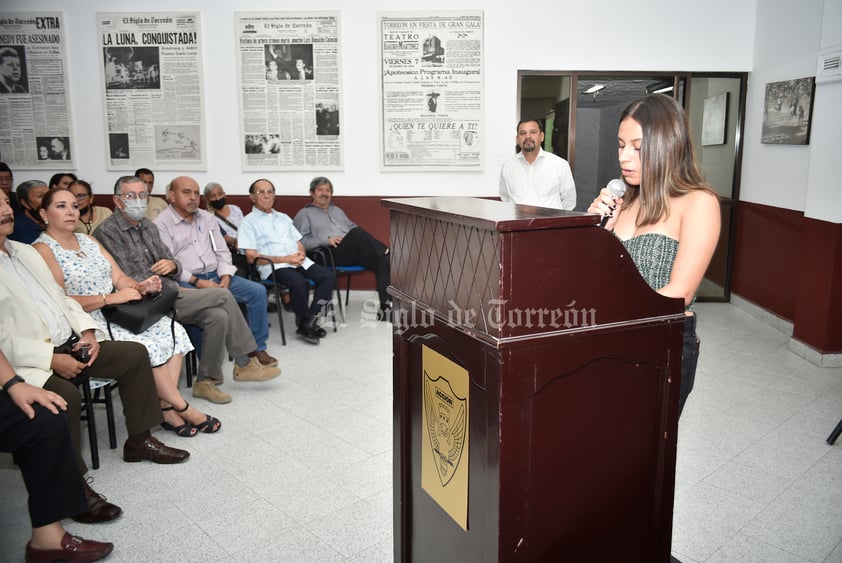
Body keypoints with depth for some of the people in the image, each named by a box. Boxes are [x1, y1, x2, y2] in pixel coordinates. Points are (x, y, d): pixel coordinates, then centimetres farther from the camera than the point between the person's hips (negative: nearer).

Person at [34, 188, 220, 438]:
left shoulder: (87, 240, 16)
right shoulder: (43, 249, -7)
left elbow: (119, 277, 11)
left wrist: (139, 287, -11)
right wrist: (109, 298, -22)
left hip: (115, 315, 7)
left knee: (173, 331, -13)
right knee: (145, 347, -26)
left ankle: (166, 407, -12)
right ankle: (182, 408, -9)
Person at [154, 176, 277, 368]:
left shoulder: (207, 218, 15)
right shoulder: (161, 223, -3)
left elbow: (222, 252, 14)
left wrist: (225, 277, -5)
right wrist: (197, 282, -20)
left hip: (216, 276, 6)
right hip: (185, 282, -6)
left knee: (257, 291, -10)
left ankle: (257, 348, -1)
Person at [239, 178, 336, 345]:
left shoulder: (284, 218, 26)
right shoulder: (249, 222, 6)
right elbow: (252, 257, -4)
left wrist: (301, 254, -2)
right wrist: (284, 259, -12)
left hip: (299, 261, 6)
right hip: (273, 265, -6)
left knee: (329, 276, -19)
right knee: (300, 283, -35)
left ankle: (310, 321, -16)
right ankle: (305, 322, -12)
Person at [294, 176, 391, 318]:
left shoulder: (337, 211, 34)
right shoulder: (304, 214, 14)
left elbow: (353, 227, 31)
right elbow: (302, 241, 1)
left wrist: (363, 241, 7)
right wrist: (326, 241, -13)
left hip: (355, 251, 6)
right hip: (330, 254, -6)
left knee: (383, 261, -26)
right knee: (357, 232, -36)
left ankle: (386, 305, -35)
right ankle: (389, 253, -25)